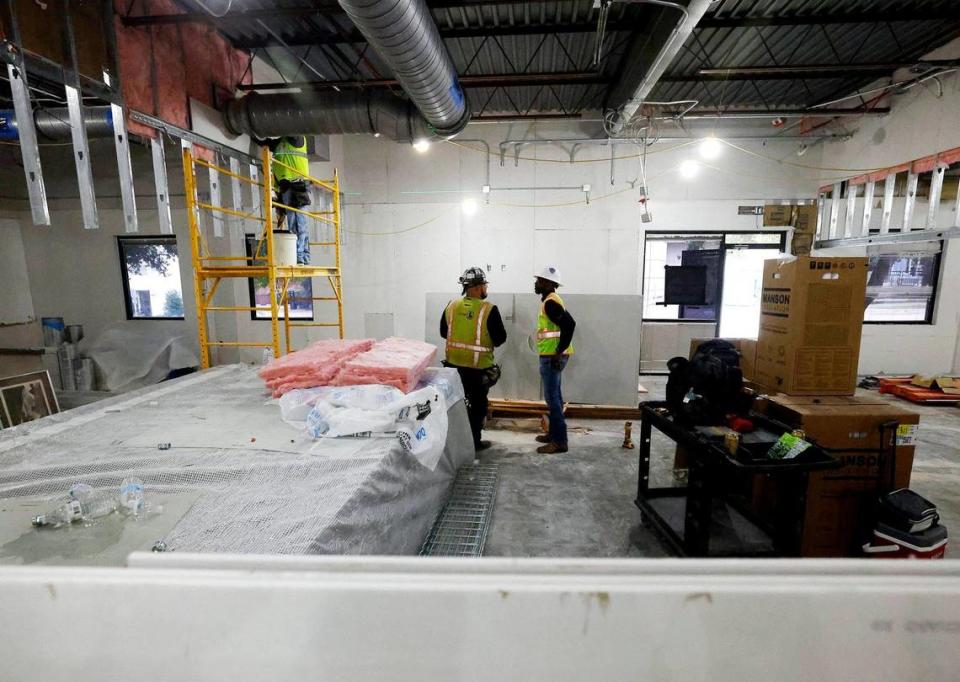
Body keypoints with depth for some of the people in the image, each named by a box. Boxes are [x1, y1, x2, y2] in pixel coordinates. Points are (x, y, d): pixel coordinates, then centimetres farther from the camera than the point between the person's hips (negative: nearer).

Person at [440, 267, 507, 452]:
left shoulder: (451, 306, -2)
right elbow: (500, 338, -12)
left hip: (454, 364, 4)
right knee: (478, 403, 12)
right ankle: (474, 441, 20)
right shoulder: (489, 310, -15)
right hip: (479, 366, -4)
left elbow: (443, 332, 9)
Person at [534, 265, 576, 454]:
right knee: (554, 396, 16)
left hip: (552, 357, -10)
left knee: (552, 398, -6)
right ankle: (554, 434, 26)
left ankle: (559, 441, 0)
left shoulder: (550, 302, -16)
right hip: (551, 356, 10)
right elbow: (566, 322, 21)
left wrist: (559, 352, -23)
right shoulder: (551, 300, 15)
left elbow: (569, 324, -27)